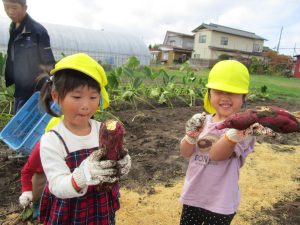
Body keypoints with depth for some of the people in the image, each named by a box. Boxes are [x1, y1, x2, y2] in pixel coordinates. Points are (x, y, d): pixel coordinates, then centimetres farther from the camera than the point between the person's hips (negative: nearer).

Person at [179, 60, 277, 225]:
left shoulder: (244, 126, -17)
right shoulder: (203, 121, -3)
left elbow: (216, 154, -30)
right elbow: (185, 153, -1)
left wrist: (235, 134, -48)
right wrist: (191, 134, -20)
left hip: (220, 204, -4)